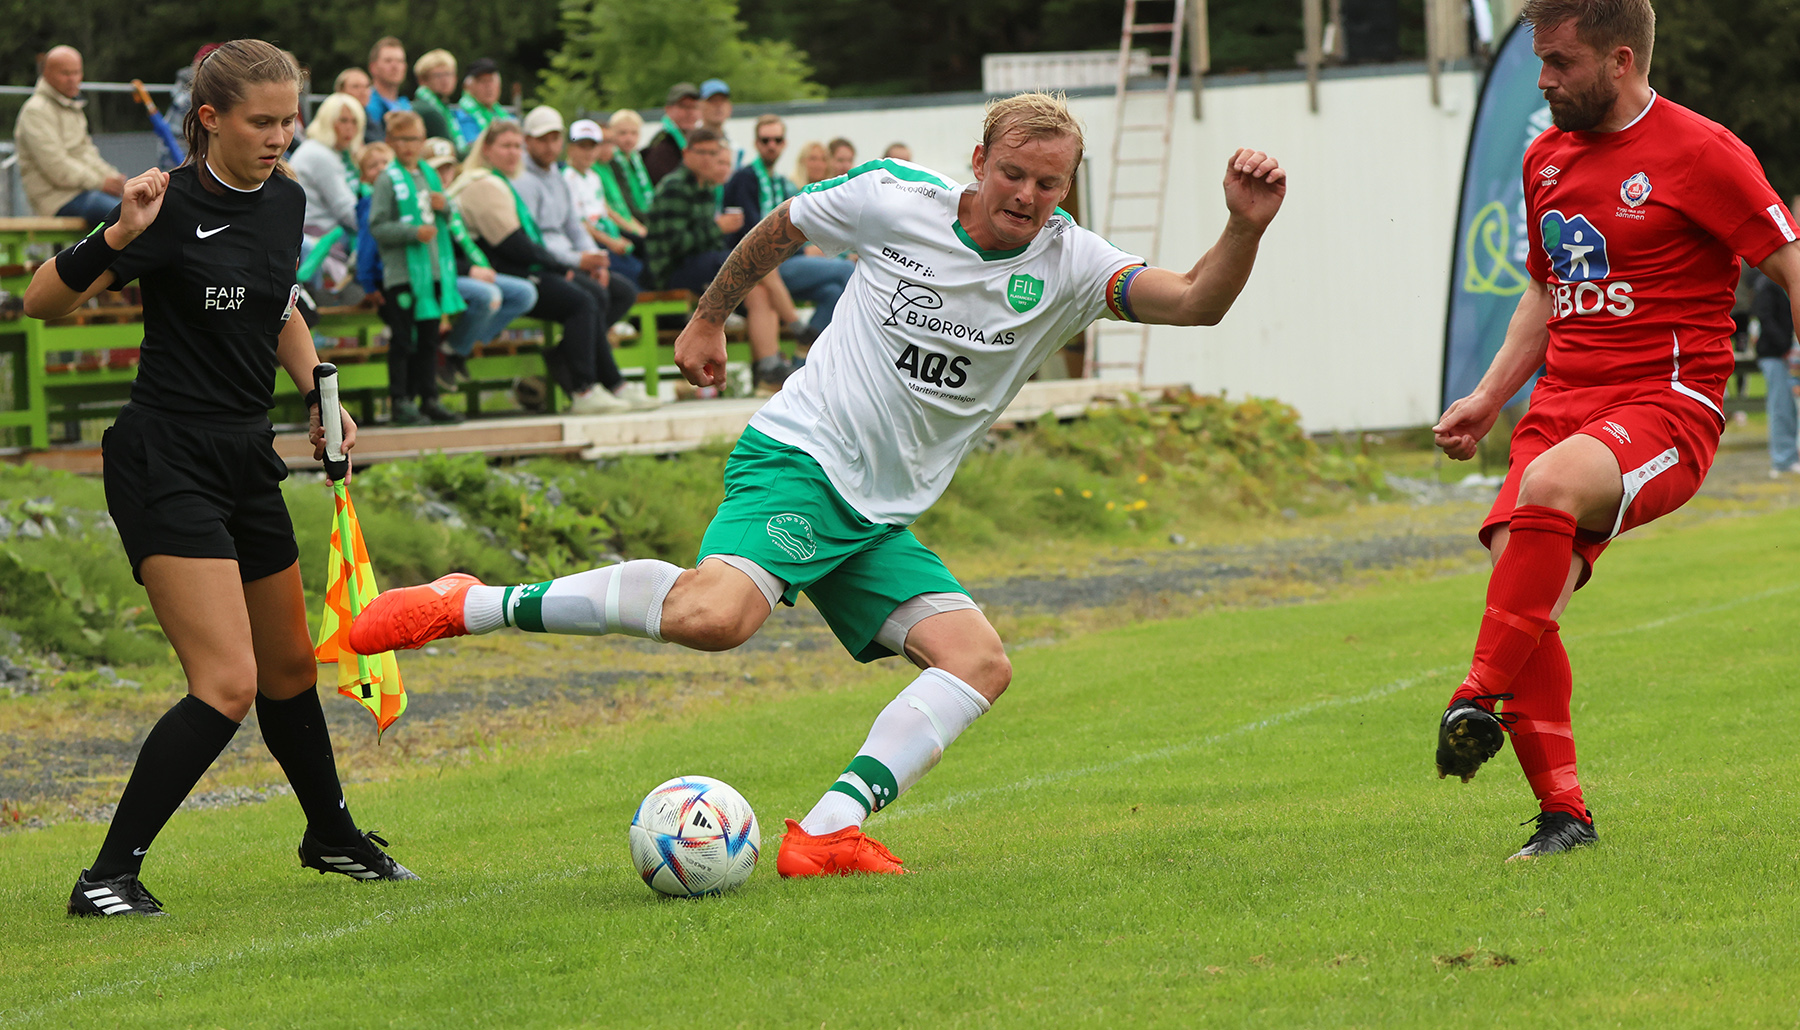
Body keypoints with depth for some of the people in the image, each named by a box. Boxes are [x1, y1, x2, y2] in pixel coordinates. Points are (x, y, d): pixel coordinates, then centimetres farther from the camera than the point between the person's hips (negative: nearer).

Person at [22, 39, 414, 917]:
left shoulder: (285, 201, 6)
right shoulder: (175, 208, -16)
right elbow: (42, 301, -18)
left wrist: (320, 396, 11)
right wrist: (116, 237, -33)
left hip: (247, 460, 8)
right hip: (165, 464, -8)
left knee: (290, 665, 22)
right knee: (227, 685, -17)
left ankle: (332, 837, 43)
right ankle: (108, 876, -13)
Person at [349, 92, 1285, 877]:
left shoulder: (1069, 264, -1)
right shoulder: (896, 202, -6)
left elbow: (1195, 303, -16)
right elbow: (779, 229, 14)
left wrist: (1245, 227, -33)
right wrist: (708, 318, 22)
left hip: (883, 521, 5)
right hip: (799, 457, -5)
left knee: (980, 663, -15)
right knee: (714, 615, -32)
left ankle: (825, 835, -19)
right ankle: (469, 606, -20)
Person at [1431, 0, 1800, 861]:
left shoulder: (1699, 154, -5)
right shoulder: (1547, 159, 16)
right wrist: (1491, 396, 19)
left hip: (1667, 409, -7)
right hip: (1565, 404, 7)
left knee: (1548, 485, -36)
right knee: (1522, 587, -14)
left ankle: (1481, 696, -33)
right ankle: (1562, 813, -6)